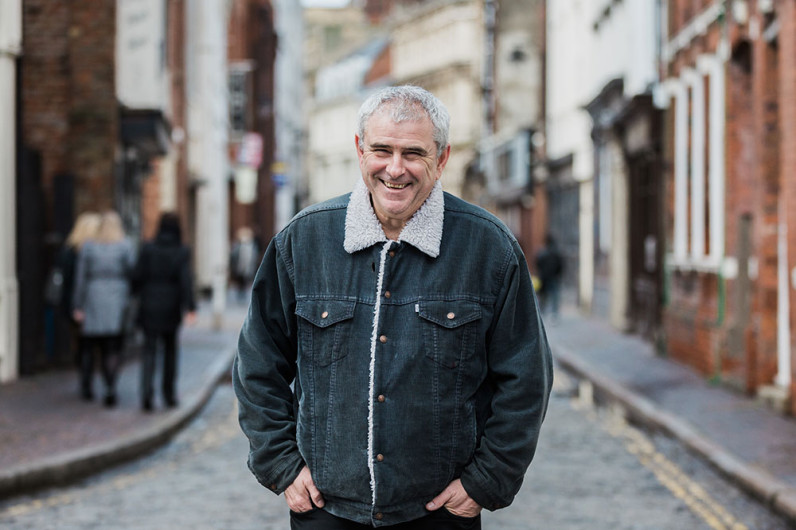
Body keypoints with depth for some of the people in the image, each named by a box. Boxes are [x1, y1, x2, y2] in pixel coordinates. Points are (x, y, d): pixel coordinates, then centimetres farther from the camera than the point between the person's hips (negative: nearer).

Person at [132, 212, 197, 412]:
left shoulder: (148, 249, -4)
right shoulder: (182, 251, -6)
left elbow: (137, 276, -5)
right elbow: (186, 280, -14)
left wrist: (142, 295, 15)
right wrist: (190, 307, -16)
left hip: (150, 306, 0)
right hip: (171, 308, 0)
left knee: (149, 350, 1)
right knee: (170, 349, 17)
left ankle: (147, 393, -17)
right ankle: (169, 394, 23)